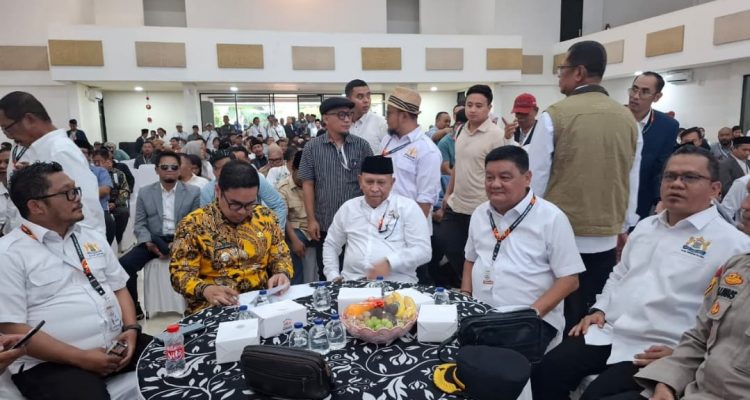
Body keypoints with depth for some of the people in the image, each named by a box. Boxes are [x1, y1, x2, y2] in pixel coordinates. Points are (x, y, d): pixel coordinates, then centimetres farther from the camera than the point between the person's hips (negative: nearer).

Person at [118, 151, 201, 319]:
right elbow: (139, 224, 7)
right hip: (153, 240, 2)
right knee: (123, 264, -21)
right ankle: (133, 308, 0)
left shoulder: (193, 192, 6)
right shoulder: (145, 192, 11)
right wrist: (148, 242, -13)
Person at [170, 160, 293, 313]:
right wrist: (205, 289, -23)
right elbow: (181, 272, -5)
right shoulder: (194, 224, -6)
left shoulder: (265, 216, 3)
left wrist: (282, 273, -9)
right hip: (213, 307, -2)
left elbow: (281, 256, 12)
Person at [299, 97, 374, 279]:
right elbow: (308, 184, 0)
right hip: (325, 224, 0)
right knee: (326, 274, 14)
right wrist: (311, 219, -3)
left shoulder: (362, 145, -1)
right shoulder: (312, 147, -1)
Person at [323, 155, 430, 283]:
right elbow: (331, 245, 24)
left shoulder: (408, 207, 4)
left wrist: (390, 263, -17)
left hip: (396, 283, -2)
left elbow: (423, 249, -4)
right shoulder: (348, 208, 15)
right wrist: (333, 276, 10)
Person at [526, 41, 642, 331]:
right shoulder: (628, 119, 3)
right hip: (607, 237, 4)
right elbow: (632, 181, 9)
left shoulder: (555, 115, -10)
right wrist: (623, 228, 20)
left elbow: (536, 178, -8)